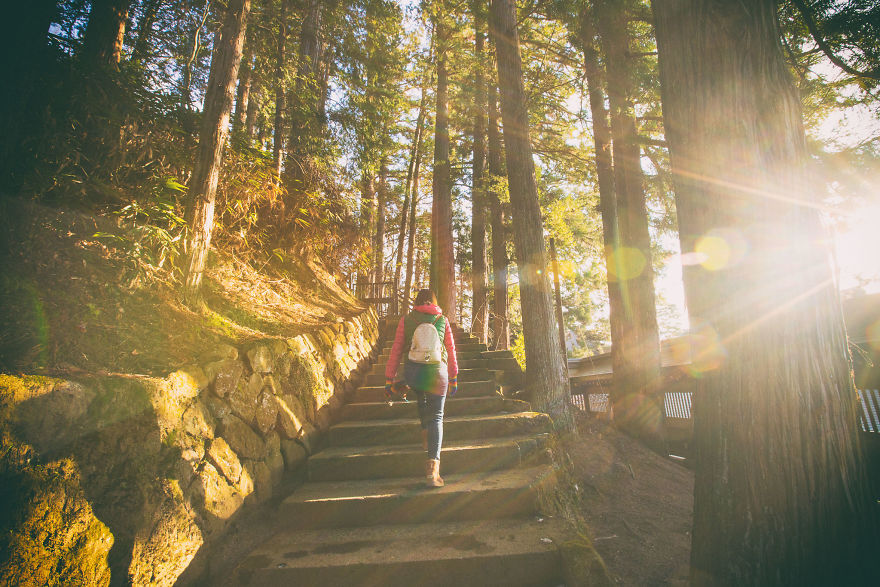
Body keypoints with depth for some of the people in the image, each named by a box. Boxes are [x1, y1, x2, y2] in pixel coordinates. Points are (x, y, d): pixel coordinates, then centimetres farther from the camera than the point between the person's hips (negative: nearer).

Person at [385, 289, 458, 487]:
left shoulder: (406, 320, 3)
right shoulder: (443, 320, 4)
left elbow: (396, 351, 2)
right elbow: (451, 351, 7)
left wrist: (389, 379, 7)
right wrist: (453, 378, 16)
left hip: (413, 372, 1)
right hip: (437, 372, -1)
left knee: (421, 397, 34)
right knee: (436, 416, 5)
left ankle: (426, 434, 43)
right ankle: (433, 465, -8)